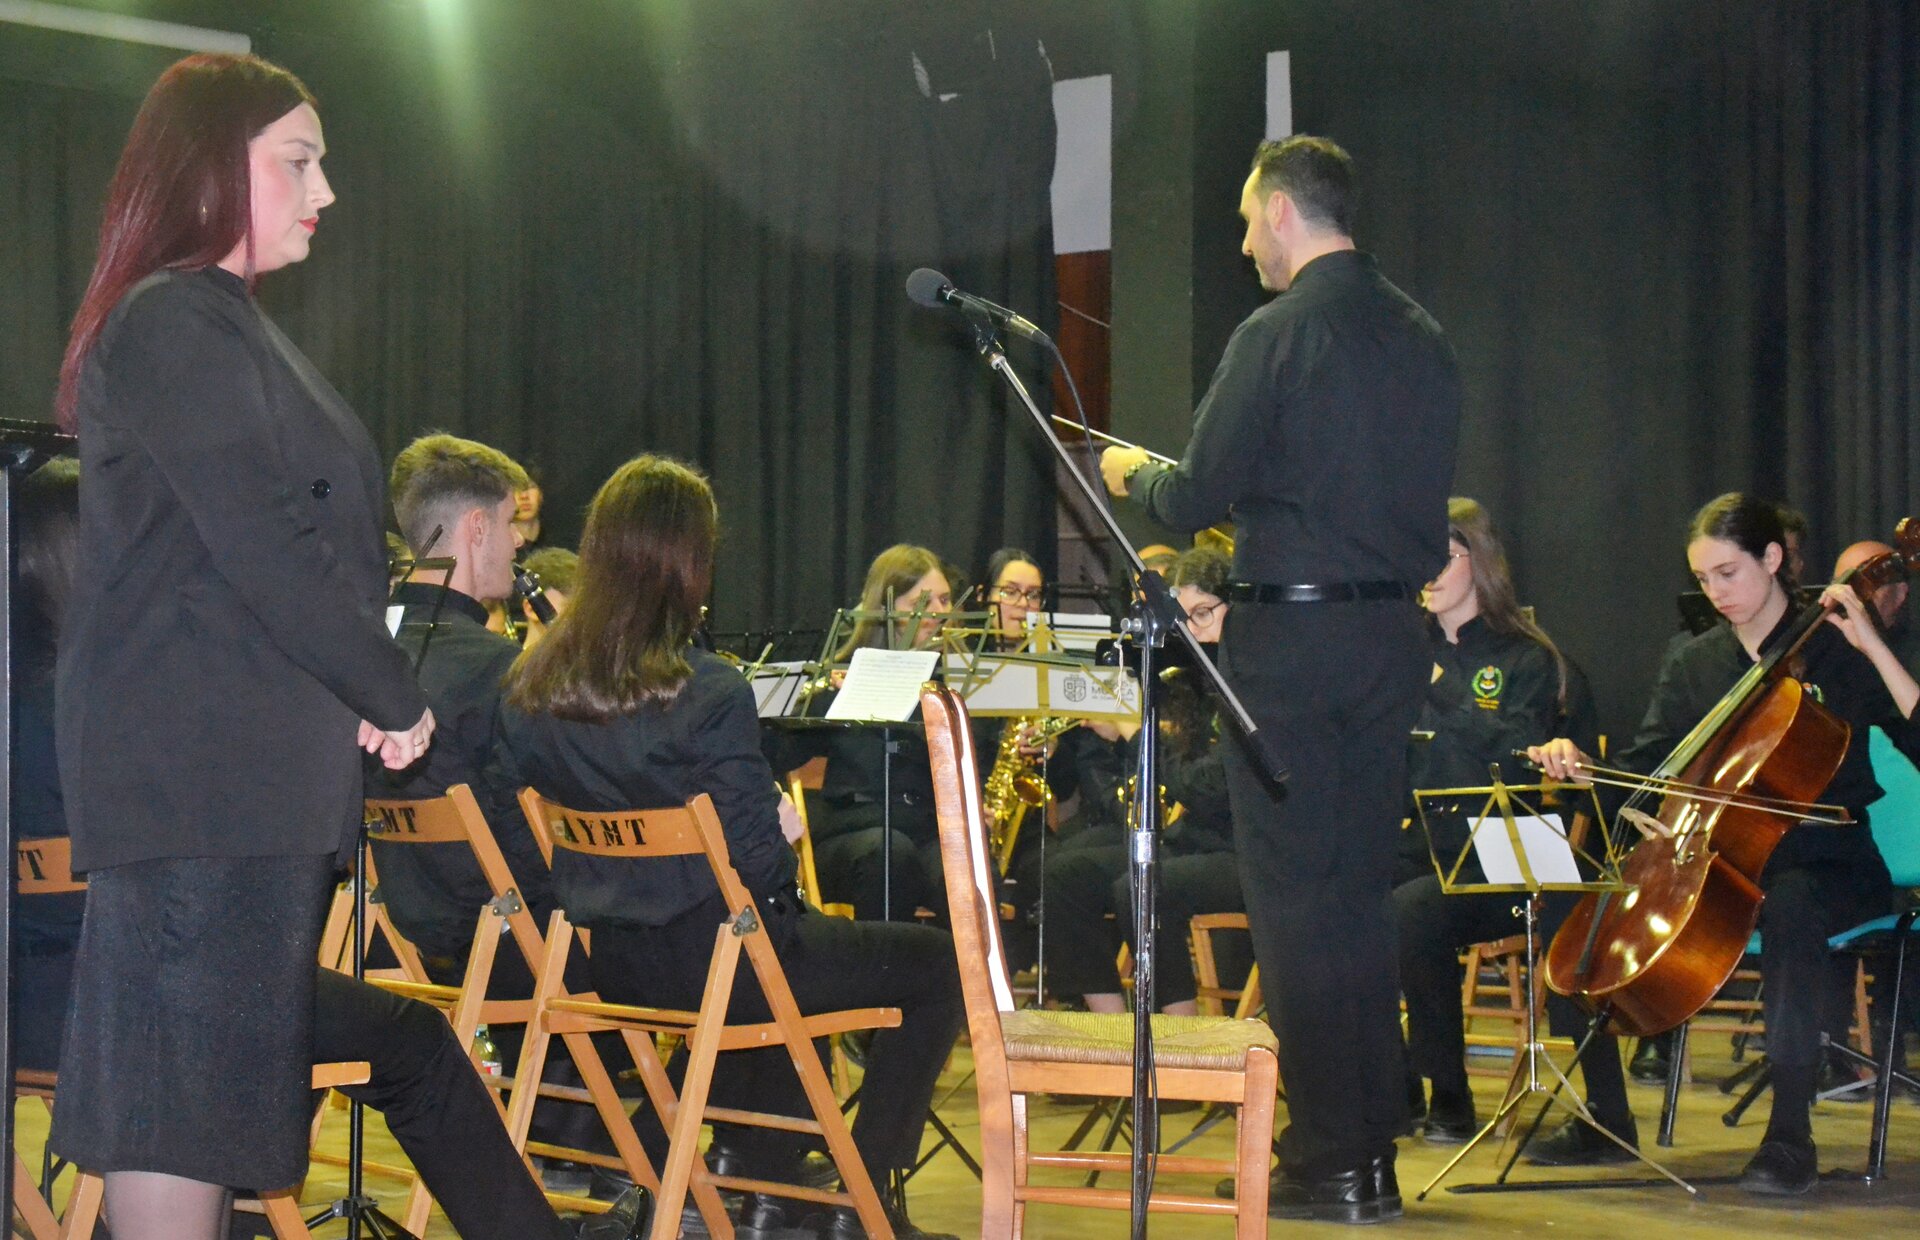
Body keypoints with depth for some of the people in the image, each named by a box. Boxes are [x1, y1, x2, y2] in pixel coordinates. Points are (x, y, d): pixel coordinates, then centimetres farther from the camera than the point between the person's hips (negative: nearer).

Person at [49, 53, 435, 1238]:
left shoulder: (227, 326, 21)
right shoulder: (176, 325, -11)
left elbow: (312, 537, 19)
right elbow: (270, 553, -16)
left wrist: (373, 693, 6)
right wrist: (394, 698, -6)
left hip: (253, 771, 10)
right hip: (200, 772, -10)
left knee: (220, 1073, 10)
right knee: (186, 1088, -9)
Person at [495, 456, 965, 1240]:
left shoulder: (530, 687, -4)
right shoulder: (707, 695, -22)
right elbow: (758, 864, -20)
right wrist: (785, 828, 1)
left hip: (607, 962, 7)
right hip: (711, 960, -7)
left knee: (789, 935, 36)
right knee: (938, 965, 11)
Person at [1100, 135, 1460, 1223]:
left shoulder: (1282, 334, -13)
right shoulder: (1420, 338, 10)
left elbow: (1196, 502, -12)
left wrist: (1134, 474, 9)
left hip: (1289, 640, -7)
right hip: (1393, 633, 7)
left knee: (1294, 896, -1)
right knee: (1364, 890, 13)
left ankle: (1326, 1161, 0)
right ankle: (1376, 1151, 17)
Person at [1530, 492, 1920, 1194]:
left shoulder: (1835, 651, -2)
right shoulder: (1694, 665, 13)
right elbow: (1641, 770, 9)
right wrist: (1578, 766, -10)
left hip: (1827, 865, -5)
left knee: (1790, 902, -40)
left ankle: (1790, 1132, -39)